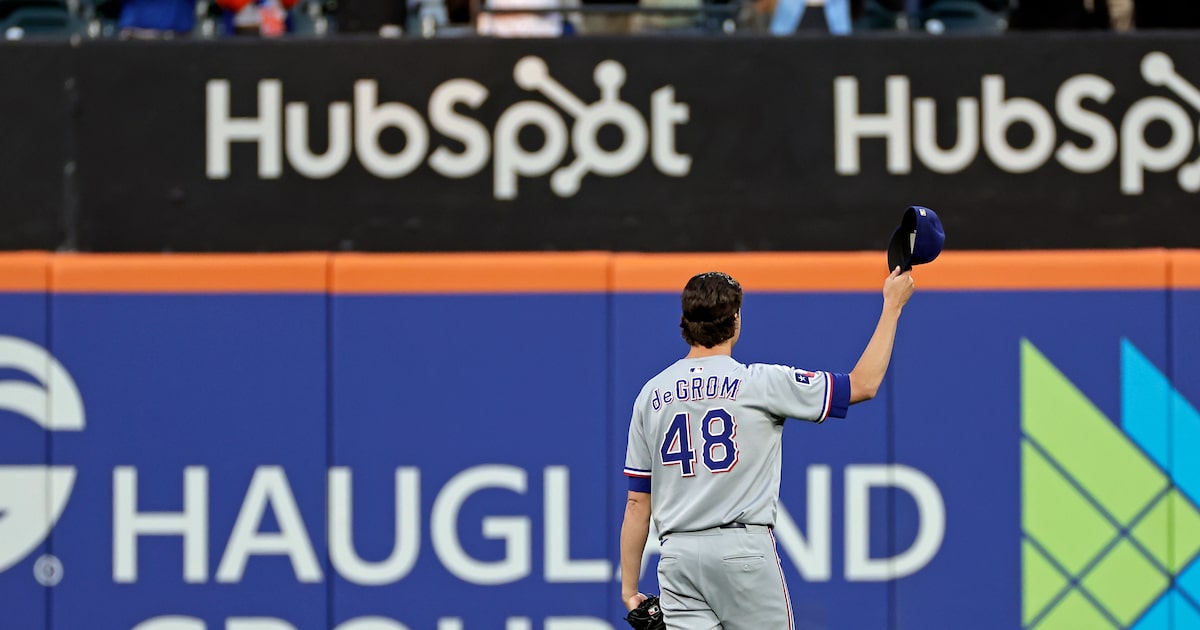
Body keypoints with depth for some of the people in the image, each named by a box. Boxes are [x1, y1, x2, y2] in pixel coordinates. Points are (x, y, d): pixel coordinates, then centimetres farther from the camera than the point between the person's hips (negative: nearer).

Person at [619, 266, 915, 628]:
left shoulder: (652, 394, 8)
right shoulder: (759, 383, -3)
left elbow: (637, 502, 8)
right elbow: (863, 384, 3)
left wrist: (629, 587, 12)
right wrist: (892, 306, 14)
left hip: (677, 556, 3)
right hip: (744, 551, -3)